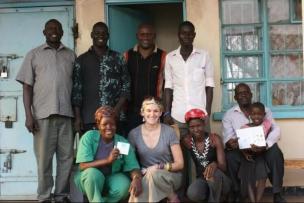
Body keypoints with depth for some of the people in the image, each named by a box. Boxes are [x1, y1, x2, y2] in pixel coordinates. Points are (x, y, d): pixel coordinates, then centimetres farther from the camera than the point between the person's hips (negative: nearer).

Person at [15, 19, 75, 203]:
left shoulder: (71, 55, 14)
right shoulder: (34, 55, 9)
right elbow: (27, 86, 4)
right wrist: (28, 115, -5)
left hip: (66, 113, 2)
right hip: (43, 114, -2)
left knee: (66, 157, 3)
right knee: (44, 158, 1)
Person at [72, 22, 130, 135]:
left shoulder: (118, 59, 12)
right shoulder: (81, 60, 11)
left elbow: (126, 86, 9)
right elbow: (76, 91, 8)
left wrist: (117, 109, -5)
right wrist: (77, 117, -1)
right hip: (89, 120, 0)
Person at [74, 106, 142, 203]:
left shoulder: (123, 142, -7)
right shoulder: (89, 137, -13)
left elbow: (133, 167, -15)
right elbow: (83, 165, -21)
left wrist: (137, 179, -39)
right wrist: (107, 160, -33)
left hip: (111, 179, 2)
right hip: (88, 178, -2)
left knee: (124, 185, -29)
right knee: (93, 173, -34)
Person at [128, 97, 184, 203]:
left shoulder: (169, 132, -4)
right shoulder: (134, 134, 1)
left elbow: (180, 164, -3)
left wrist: (159, 167, -18)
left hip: (170, 176, 0)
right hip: (145, 177, 1)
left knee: (154, 173, -36)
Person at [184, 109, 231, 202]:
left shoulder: (214, 139, -10)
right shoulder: (187, 142, -1)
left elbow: (223, 166, -17)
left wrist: (214, 164, -38)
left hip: (219, 181, -2)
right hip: (202, 180, 2)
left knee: (214, 173, -37)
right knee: (192, 194, -32)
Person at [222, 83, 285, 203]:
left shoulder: (264, 110, 5)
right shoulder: (229, 114, 5)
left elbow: (275, 129, -9)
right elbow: (227, 136, -7)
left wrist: (265, 145, -31)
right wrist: (229, 142, -35)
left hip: (261, 147, 1)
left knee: (275, 153, -31)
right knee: (230, 156, -33)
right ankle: (236, 193, -14)